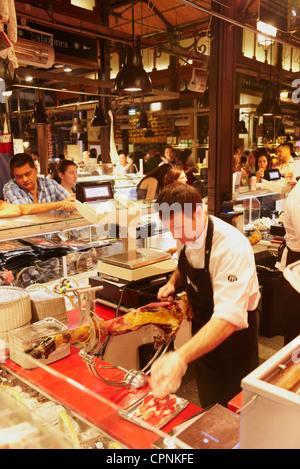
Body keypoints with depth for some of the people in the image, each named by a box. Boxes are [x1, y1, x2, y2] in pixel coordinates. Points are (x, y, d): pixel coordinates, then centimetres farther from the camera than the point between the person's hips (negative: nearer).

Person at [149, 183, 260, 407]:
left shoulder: (232, 248, -36)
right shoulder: (187, 235, -11)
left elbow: (229, 318, -43)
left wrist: (181, 357, -54)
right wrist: (173, 282, -9)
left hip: (234, 335, -6)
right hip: (203, 330, 6)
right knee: (208, 407, 26)